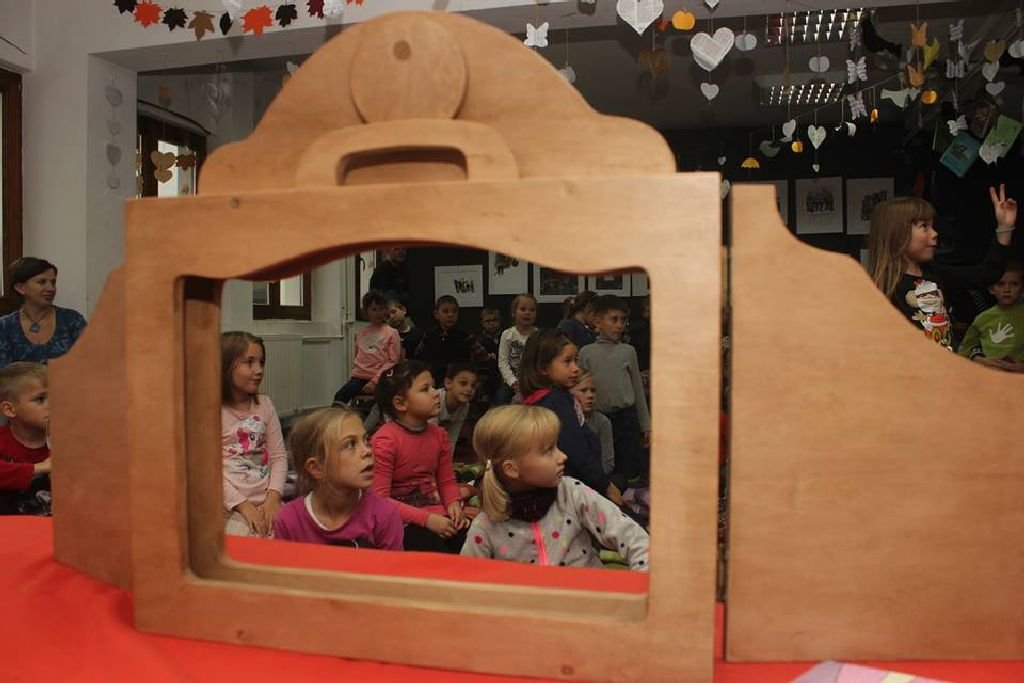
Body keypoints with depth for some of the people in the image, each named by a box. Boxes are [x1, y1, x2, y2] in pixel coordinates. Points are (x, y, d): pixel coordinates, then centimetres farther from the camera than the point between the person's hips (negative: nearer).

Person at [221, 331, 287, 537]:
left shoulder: (264, 404, 9)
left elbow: (279, 456, 7)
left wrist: (273, 497, -7)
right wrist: (243, 505, -15)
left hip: (267, 502, 4)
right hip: (231, 507, -4)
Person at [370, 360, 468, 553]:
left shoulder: (438, 435, 5)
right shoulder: (384, 441, -15)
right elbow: (379, 499, -18)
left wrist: (454, 504, -8)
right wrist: (426, 519, -22)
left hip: (438, 516, 6)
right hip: (402, 523, -6)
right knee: (437, 553, -29)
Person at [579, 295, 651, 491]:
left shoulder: (628, 351, 3)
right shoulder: (586, 352, 0)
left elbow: (638, 389, 8)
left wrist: (646, 425, 8)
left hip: (626, 416, 0)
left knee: (626, 470, 3)